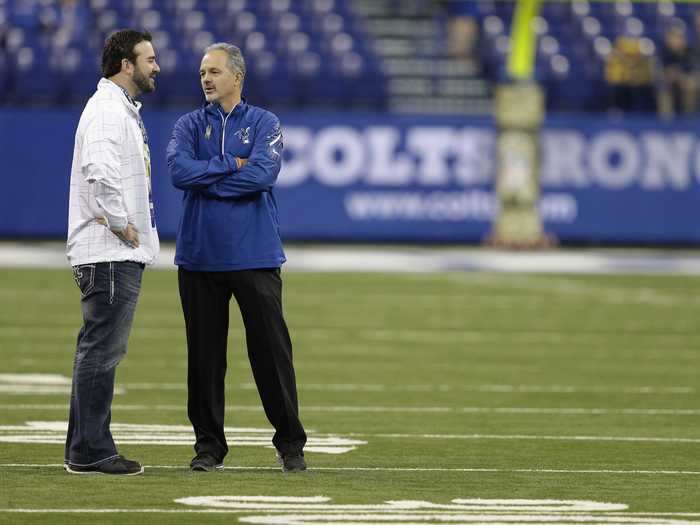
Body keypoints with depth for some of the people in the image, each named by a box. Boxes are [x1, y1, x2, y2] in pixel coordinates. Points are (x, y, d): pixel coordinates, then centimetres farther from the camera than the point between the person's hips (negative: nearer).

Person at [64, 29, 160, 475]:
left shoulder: (125, 110, 20)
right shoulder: (107, 110, -14)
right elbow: (100, 172, -27)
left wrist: (128, 225, 10)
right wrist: (121, 223, -20)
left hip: (125, 253, 11)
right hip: (110, 253, -11)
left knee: (104, 350, 12)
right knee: (101, 350, -8)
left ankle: (87, 449, 17)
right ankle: (90, 451, -7)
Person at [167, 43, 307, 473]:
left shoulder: (264, 124, 3)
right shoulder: (190, 126, 9)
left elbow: (262, 174, -14)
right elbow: (180, 171, -9)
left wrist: (206, 180, -9)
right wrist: (231, 165, -10)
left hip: (255, 256, -2)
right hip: (200, 256, 2)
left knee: (271, 348, -2)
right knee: (205, 353, 4)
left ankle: (291, 444, 6)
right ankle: (209, 446, 12)